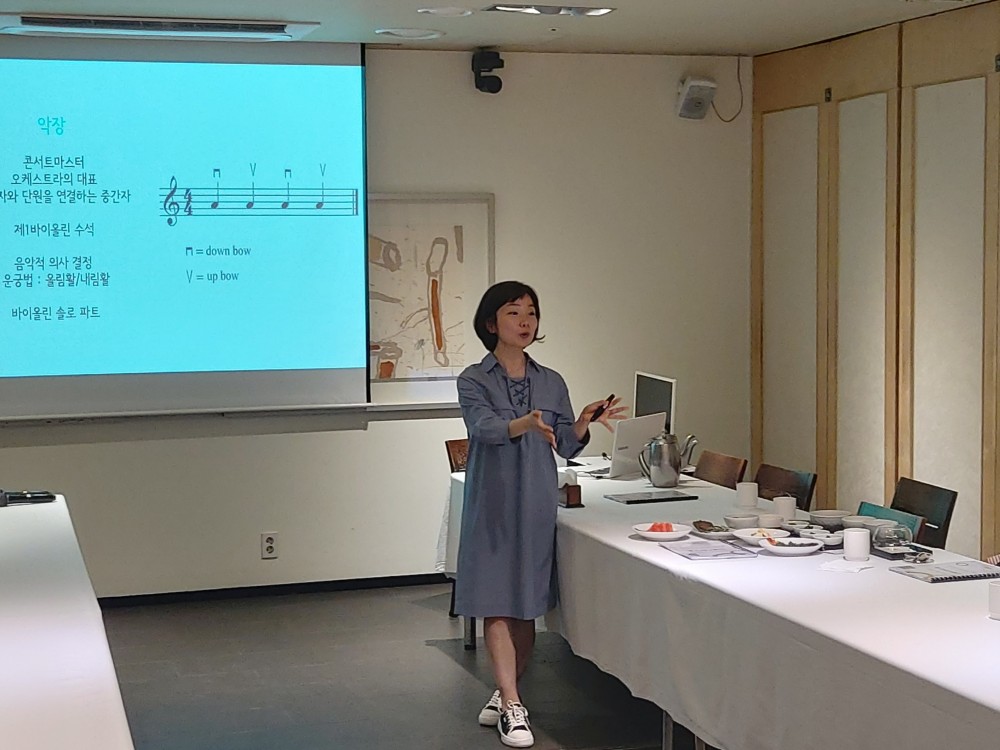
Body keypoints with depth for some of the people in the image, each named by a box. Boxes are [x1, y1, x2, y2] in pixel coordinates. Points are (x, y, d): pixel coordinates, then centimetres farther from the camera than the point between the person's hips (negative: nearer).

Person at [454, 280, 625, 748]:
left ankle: (503, 697, 21)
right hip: (493, 505, -3)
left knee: (527, 606, 7)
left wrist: (584, 423, -15)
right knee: (497, 606, -5)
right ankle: (512, 707, -2)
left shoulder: (551, 383, 10)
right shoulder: (474, 380, -2)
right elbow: (486, 427, -21)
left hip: (538, 505, 4)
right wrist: (526, 424, -41)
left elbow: (567, 447, 7)